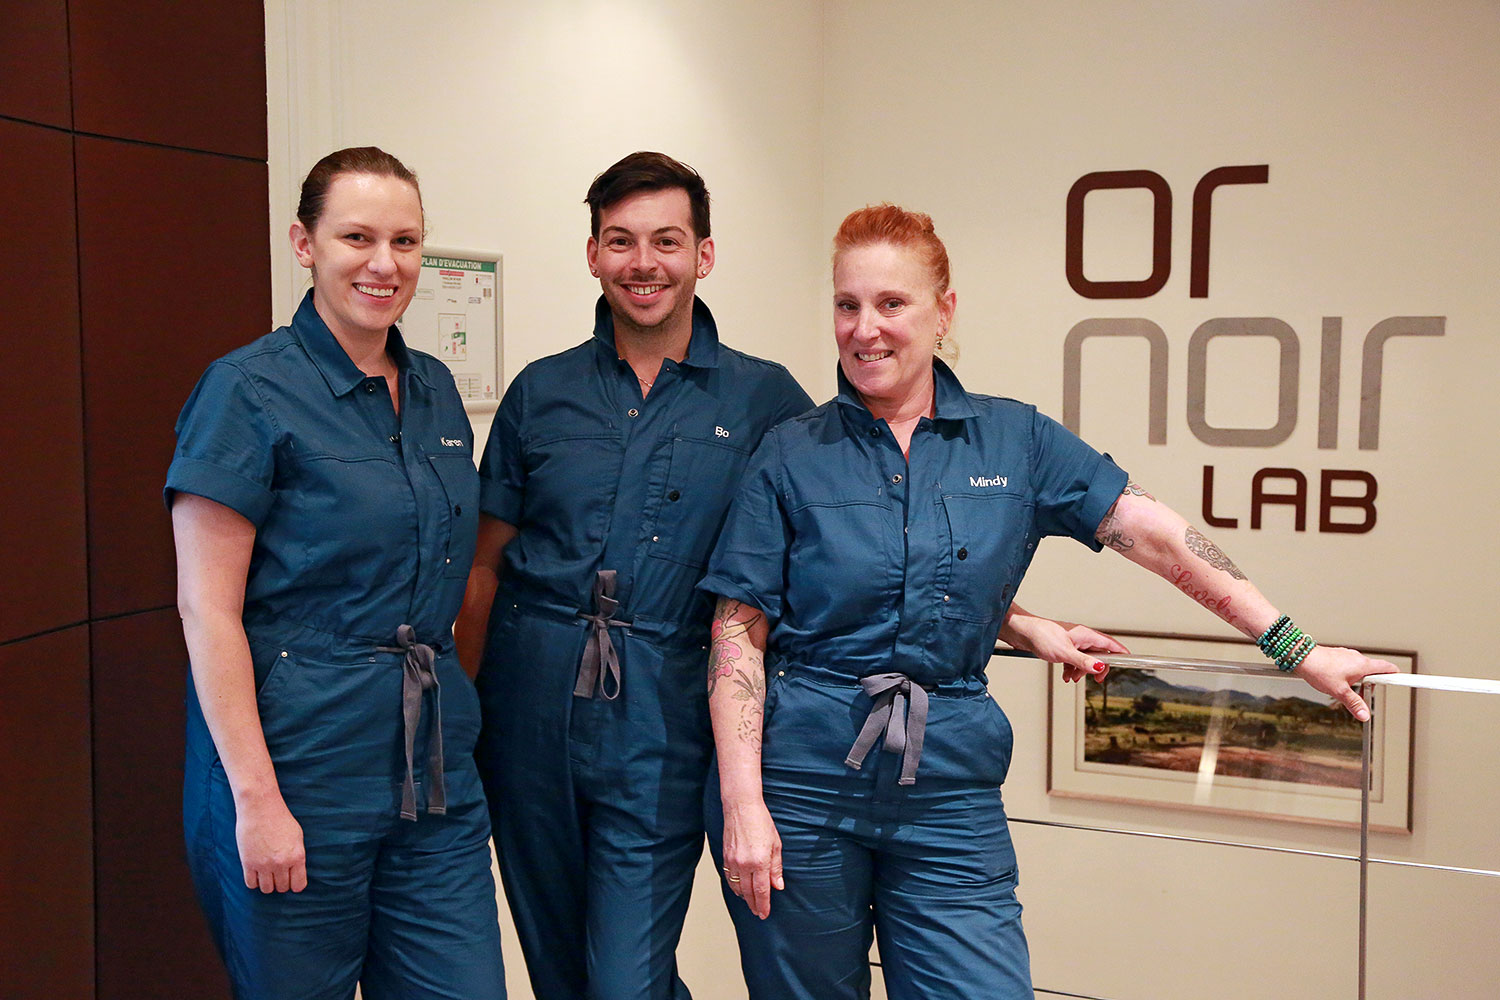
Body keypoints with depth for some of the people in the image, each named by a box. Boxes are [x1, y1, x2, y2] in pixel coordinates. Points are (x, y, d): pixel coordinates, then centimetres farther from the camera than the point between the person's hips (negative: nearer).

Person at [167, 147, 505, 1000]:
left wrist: (454, 716, 12)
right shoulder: (251, 390, -10)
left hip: (432, 764, 6)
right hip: (300, 761, -6)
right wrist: (255, 797, -17)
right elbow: (207, 608, -13)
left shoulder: (436, 390, 10)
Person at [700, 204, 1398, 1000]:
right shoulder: (792, 456, 1)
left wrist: (1294, 648, 3)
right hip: (800, 779, -1)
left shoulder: (1016, 441, 5)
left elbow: (1153, 535, 5)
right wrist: (742, 805, -10)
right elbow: (738, 634, -2)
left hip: (948, 789, 1)